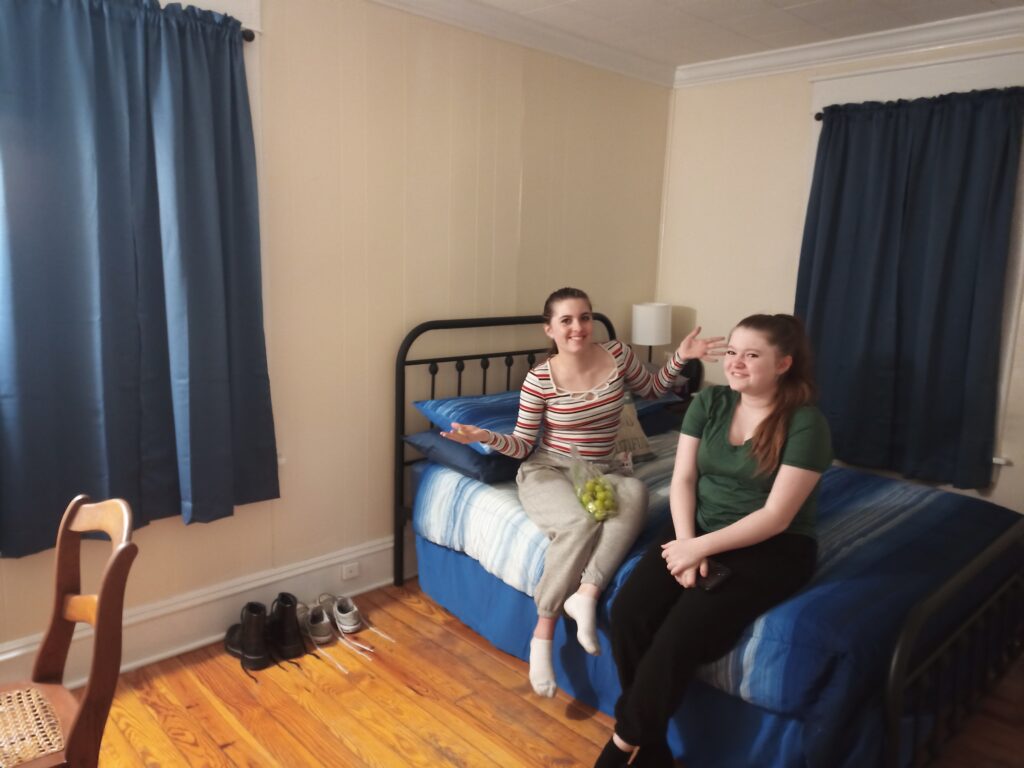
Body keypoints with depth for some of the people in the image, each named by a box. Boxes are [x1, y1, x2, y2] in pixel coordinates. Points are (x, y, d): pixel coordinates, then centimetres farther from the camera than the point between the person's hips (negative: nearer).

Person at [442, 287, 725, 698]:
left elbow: (652, 388, 17)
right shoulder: (539, 380, -11)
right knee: (581, 523, -35)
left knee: (636, 493, -33)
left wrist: (680, 356, 1)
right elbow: (523, 445, -3)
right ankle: (543, 632, -20)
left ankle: (586, 592, -34)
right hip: (546, 471, -3)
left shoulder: (617, 354, -2)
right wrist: (486, 437, -23)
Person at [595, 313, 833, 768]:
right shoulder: (708, 403, 2)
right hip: (697, 530, 5)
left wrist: (700, 548, -19)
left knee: (681, 633, -25)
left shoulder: (806, 424, -13)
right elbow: (682, 479, 0)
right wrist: (686, 544, -15)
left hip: (771, 548, -4)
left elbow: (776, 517, -17)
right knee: (627, 611, -19)